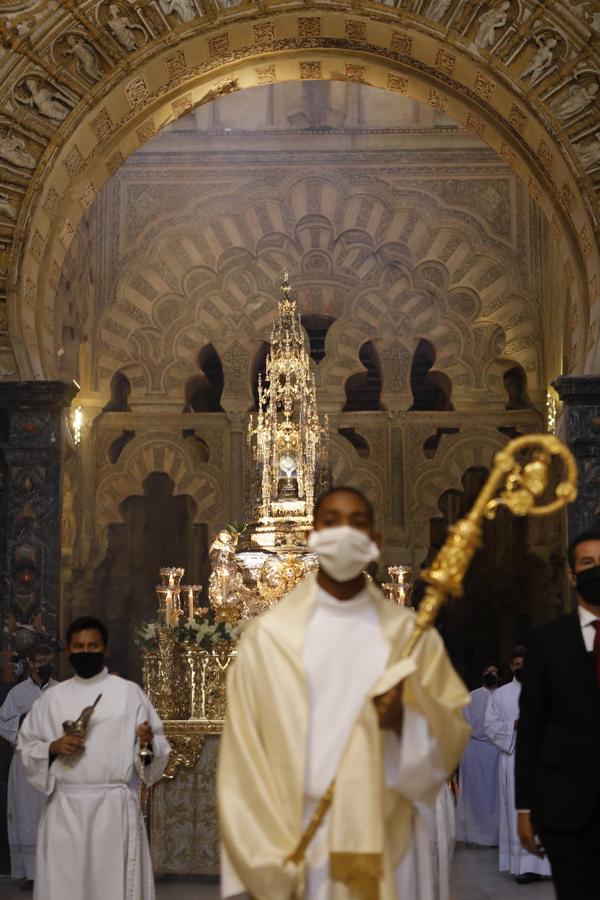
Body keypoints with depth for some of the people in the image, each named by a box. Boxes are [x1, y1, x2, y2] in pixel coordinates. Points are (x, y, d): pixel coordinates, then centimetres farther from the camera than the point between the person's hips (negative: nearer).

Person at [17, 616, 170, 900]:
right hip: (64, 807, 2)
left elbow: (159, 746, 3)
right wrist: (53, 747, -7)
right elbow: (25, 746, 12)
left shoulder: (129, 692, 4)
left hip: (114, 805, -2)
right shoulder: (52, 697, 10)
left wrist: (148, 742, -19)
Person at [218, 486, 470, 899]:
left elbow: (454, 730, 4)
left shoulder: (410, 632, 4)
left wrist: (407, 720, -16)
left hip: (386, 842, 1)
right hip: (298, 843, -1)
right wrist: (266, 861, -6)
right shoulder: (269, 634, -1)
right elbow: (244, 753, -2)